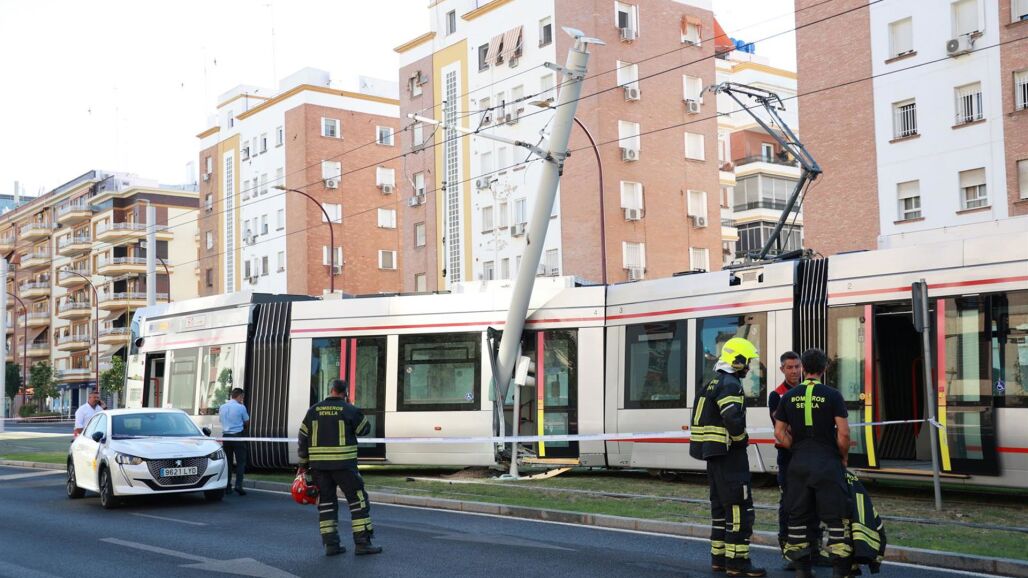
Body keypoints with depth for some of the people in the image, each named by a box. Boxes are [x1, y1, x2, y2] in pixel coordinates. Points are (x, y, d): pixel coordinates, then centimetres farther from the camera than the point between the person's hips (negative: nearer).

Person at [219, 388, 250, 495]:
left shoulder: (222, 407, 7)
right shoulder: (241, 407, -9)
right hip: (237, 436, -5)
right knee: (241, 462, -1)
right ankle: (238, 485, -11)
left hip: (226, 436, 5)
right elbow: (247, 421, 2)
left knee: (228, 462, 10)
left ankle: (227, 486, 11)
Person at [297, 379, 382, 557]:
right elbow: (365, 429, 7)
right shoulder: (349, 410, -5)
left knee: (326, 502, 12)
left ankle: (331, 544, 10)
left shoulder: (314, 410, 5)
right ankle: (362, 543, -1)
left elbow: (303, 438, 7)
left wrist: (303, 464, 15)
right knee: (358, 500, 3)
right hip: (343, 464, -4)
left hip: (318, 465, 4)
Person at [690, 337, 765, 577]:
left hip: (713, 453, 10)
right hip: (729, 453, -10)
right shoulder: (730, 384, -15)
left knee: (721, 505, 15)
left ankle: (719, 557, 20)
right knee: (740, 507, -7)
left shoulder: (713, 383, 16)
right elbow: (733, 419, -28)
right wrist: (741, 438, -10)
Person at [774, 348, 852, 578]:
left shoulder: (789, 396, 4)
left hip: (798, 463, 3)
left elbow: (780, 433, 5)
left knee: (798, 516, 11)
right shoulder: (832, 395, -6)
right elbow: (843, 433, -10)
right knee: (835, 516, 1)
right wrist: (844, 457, 5)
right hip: (827, 462, -3)